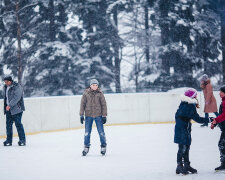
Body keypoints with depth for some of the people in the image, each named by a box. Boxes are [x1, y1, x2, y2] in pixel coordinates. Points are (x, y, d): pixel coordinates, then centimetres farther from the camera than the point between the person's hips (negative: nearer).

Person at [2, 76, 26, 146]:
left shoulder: (17, 87, -12)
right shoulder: (5, 87, 12)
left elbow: (16, 97, -21)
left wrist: (10, 105, -25)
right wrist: (5, 107, 16)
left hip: (17, 109, -7)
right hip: (8, 109, 7)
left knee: (18, 124, -7)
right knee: (8, 124, 7)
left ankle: (22, 140, 0)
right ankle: (9, 140, 14)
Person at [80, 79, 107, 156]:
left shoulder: (100, 93, -3)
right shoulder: (86, 93, -1)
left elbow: (103, 104, 0)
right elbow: (82, 104, 3)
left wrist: (104, 116, -2)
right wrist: (81, 115, 0)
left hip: (98, 115, -1)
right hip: (88, 115, 1)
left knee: (101, 132, 0)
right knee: (87, 132, 4)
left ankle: (103, 146, 15)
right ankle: (86, 147, 17)